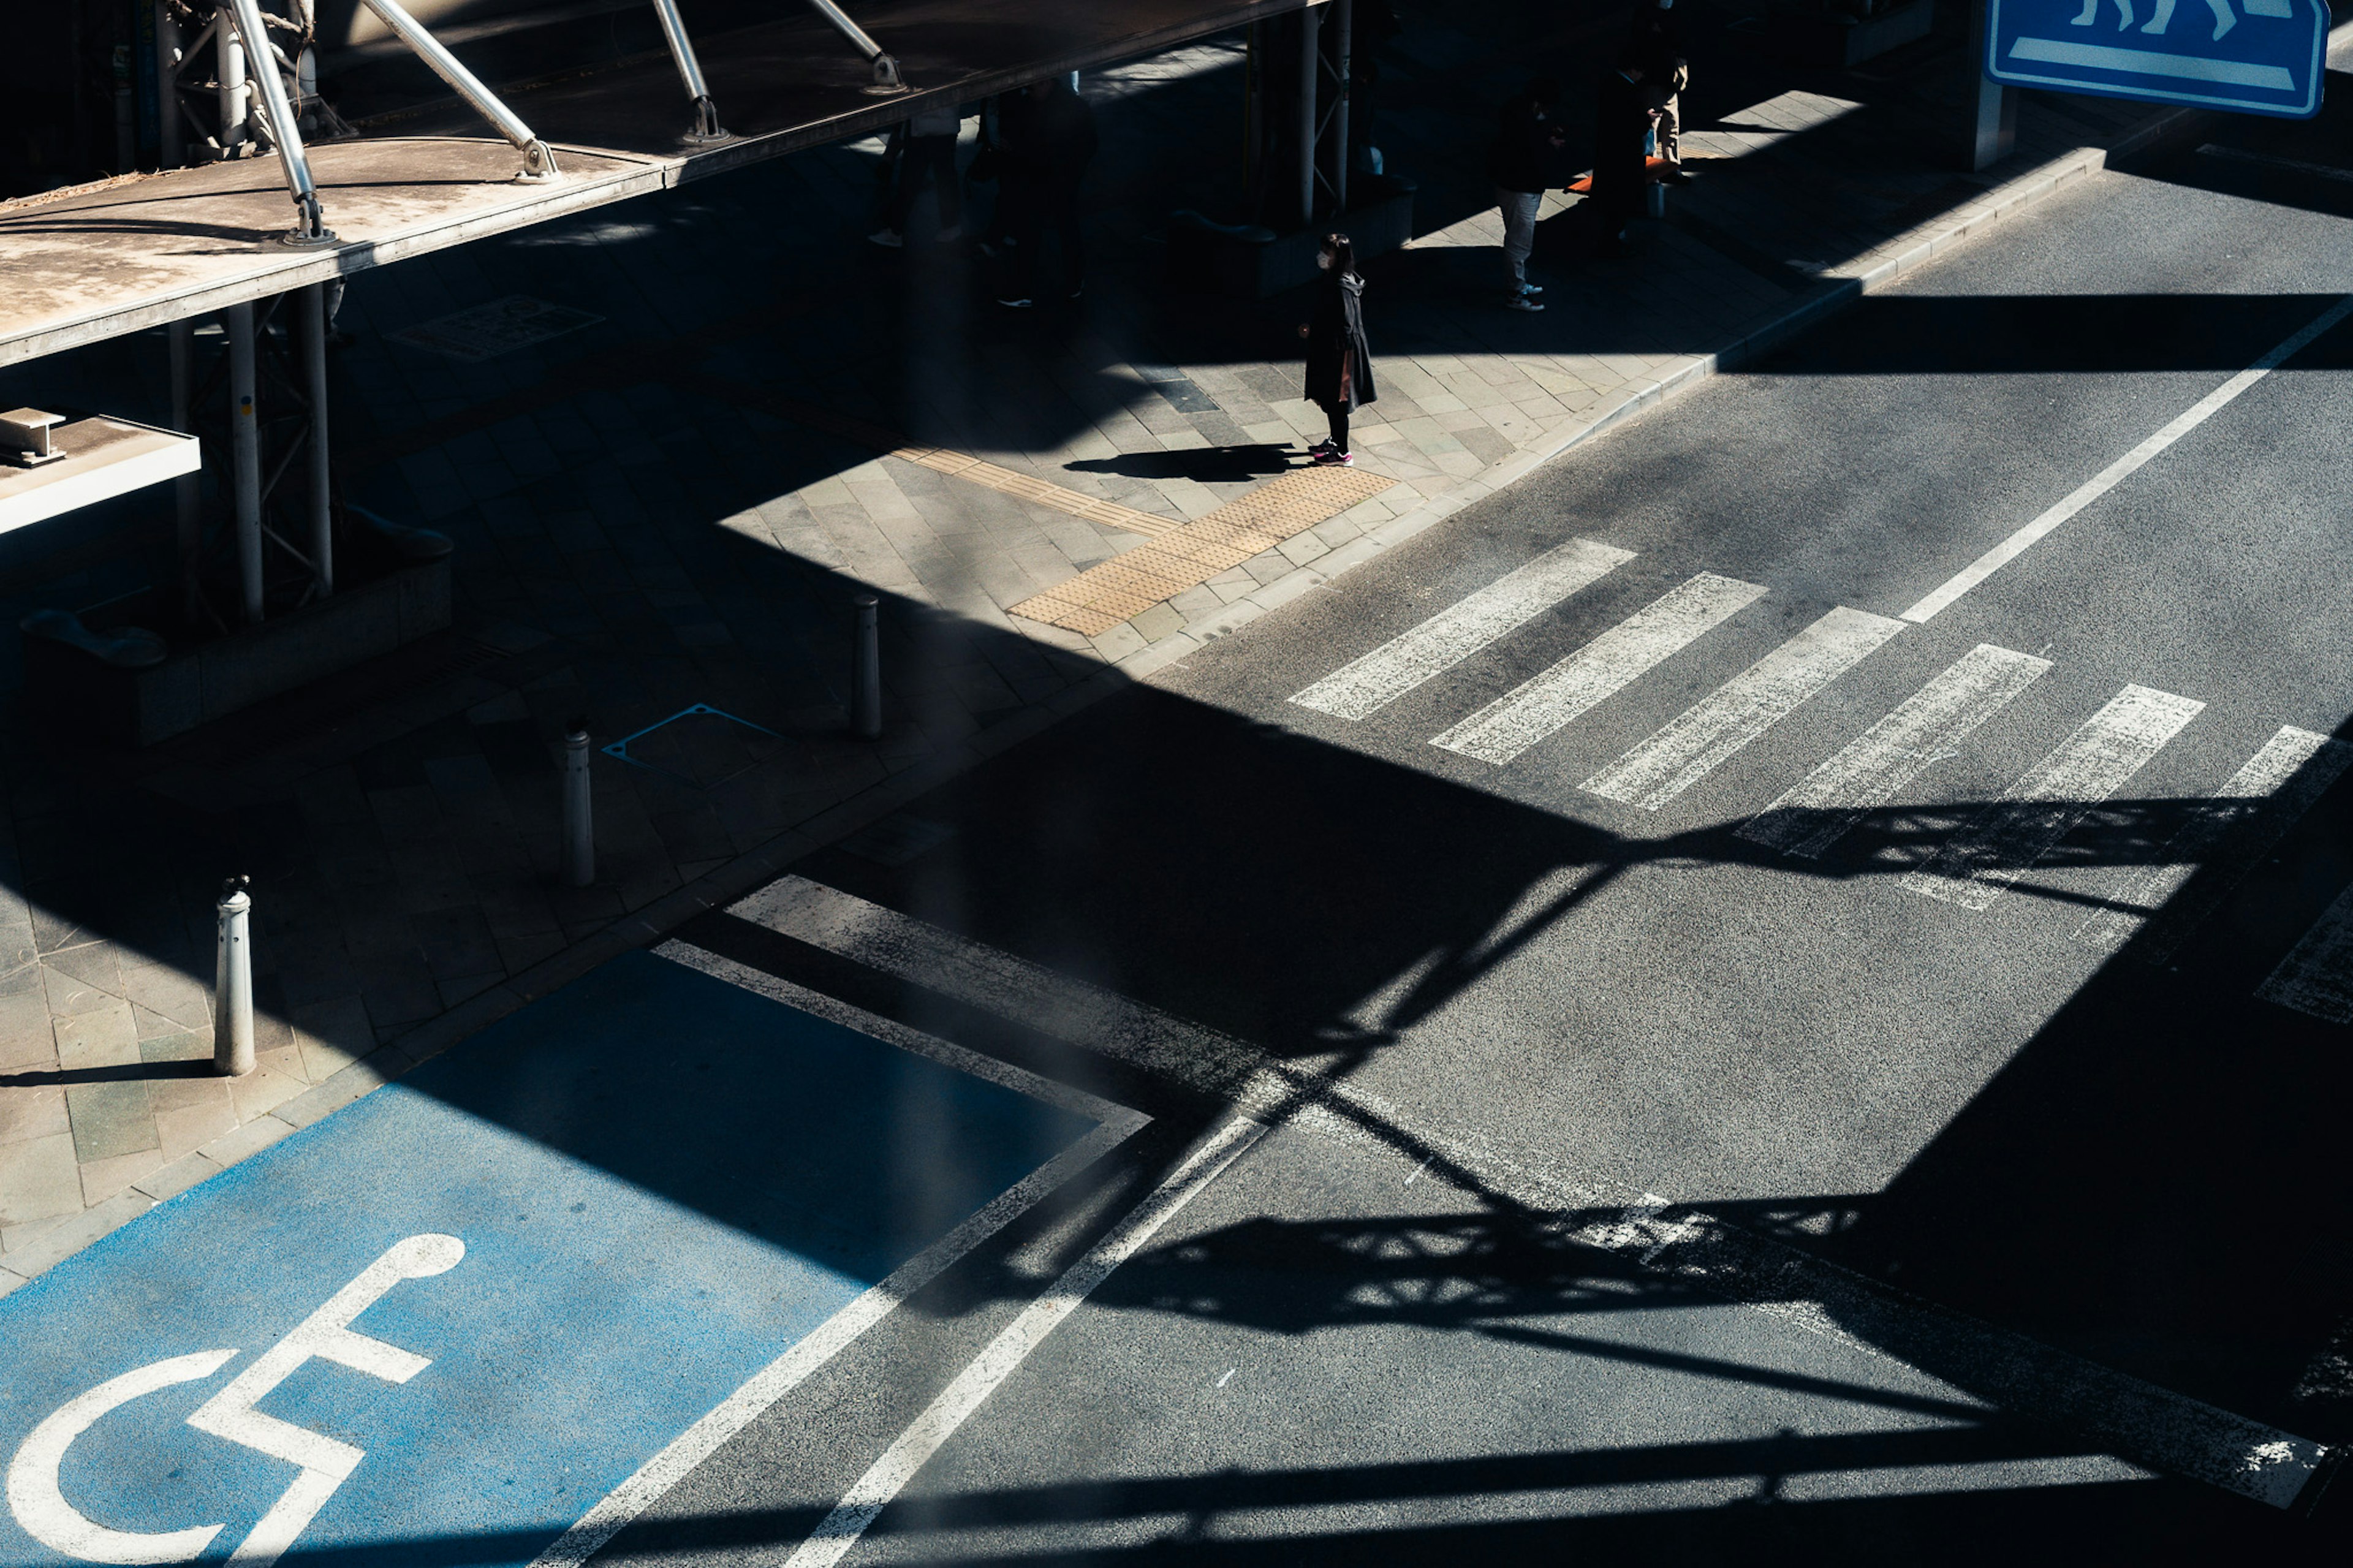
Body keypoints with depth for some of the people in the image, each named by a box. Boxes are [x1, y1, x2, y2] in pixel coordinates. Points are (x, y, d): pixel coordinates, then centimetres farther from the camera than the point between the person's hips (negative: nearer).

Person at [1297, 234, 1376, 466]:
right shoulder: (1330, 279, 1)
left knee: (1336, 402, 5)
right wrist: (1312, 326, 2)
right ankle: (1335, 441, 42)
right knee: (1329, 399, 24)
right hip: (1329, 350, 10)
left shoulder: (1341, 289, -28)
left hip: (1339, 352, -10)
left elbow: (1344, 327, -26)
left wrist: (1312, 331, -20)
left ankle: (1343, 454, 19)